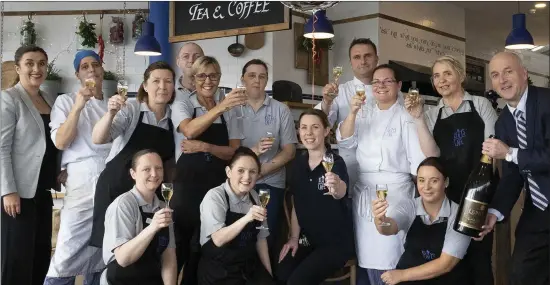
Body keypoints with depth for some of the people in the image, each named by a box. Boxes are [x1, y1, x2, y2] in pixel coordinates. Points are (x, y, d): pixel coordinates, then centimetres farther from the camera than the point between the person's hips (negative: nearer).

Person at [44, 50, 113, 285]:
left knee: (102, 254, 10)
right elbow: (60, 142, -7)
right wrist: (77, 107, -15)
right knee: (68, 253, -9)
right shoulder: (66, 101, 5)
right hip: (83, 182, -4)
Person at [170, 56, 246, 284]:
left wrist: (205, 147, -15)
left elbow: (235, 151, 2)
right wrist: (221, 106, -35)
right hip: (187, 182, -2)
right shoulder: (182, 106, -1)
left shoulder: (229, 111, 7)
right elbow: (190, 131, -23)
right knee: (180, 239, 2)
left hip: (217, 184, 3)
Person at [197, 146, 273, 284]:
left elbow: (260, 238, 8)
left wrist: (268, 272, 5)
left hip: (250, 268, 5)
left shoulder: (254, 197, 5)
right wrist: (246, 218, -33)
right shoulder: (214, 196, -13)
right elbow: (218, 239, -22)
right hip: (219, 272, -4)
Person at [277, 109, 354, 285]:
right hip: (307, 240, 5)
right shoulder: (298, 164, 2)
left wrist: (336, 187, -61)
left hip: (336, 243, -5)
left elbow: (341, 192, -38)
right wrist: (294, 238, 2)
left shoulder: (336, 162, -15)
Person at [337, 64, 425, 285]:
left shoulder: (406, 117, 0)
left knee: (388, 257, -7)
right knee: (366, 255, 7)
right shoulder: (365, 115, 15)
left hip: (394, 192, -4)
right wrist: (352, 113, -11)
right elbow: (345, 142, 3)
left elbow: (418, 158, -3)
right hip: (364, 192, 5)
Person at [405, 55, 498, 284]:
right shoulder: (432, 115, 8)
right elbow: (433, 155, -5)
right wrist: (418, 118, -11)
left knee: (480, 254, 3)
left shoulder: (480, 104, 4)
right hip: (448, 193, 2)